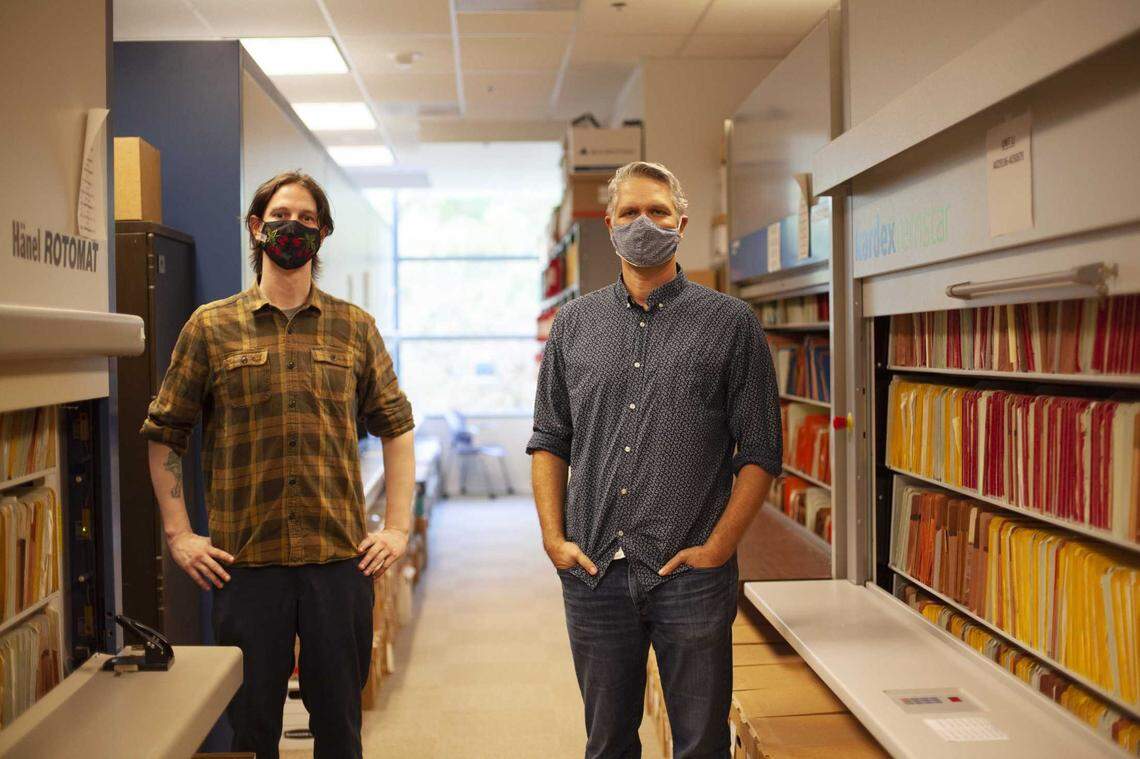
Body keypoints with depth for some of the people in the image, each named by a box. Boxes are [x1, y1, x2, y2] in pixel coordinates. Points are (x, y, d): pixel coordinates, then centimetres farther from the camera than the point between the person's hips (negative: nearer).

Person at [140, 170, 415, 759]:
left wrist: (398, 527, 2)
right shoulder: (210, 326, 4)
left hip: (341, 558, 1)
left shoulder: (355, 327, 7)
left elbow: (396, 426, 9)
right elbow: (163, 434, 7)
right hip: (244, 562, -1)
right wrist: (179, 534, 1)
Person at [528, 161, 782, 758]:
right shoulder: (573, 323, 9)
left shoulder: (731, 323, 0)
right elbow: (549, 440, 11)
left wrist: (716, 547, -10)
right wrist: (554, 537, 1)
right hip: (592, 571, 3)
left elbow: (759, 453, -2)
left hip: (691, 575, -2)